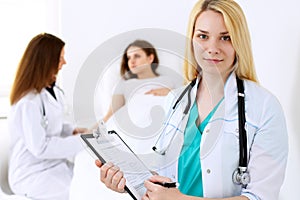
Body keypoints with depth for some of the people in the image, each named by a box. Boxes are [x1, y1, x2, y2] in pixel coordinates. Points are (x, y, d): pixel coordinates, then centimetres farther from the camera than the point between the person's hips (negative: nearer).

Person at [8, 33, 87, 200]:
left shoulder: (52, 91, 6)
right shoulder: (29, 102, -23)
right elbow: (40, 147, -24)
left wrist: (72, 130, 2)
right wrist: (80, 141, -21)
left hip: (54, 163, 9)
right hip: (33, 175, -8)